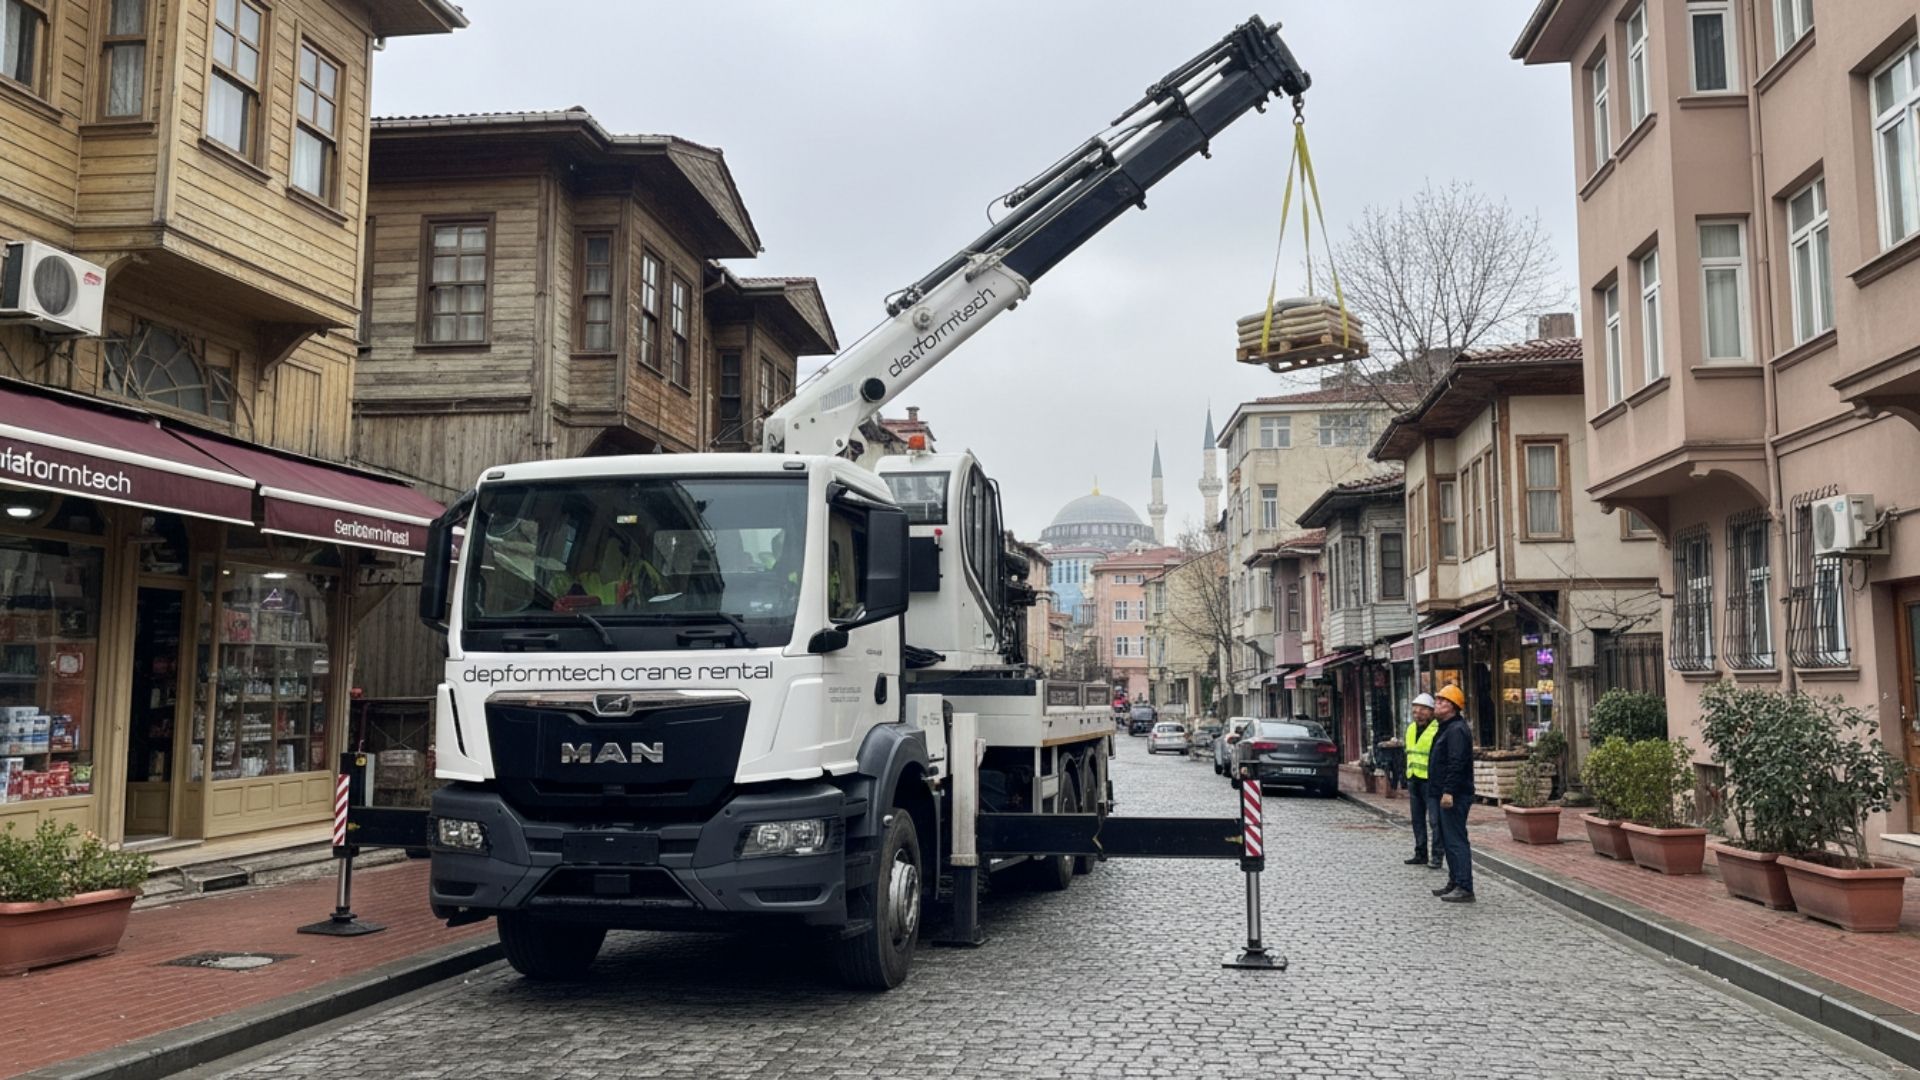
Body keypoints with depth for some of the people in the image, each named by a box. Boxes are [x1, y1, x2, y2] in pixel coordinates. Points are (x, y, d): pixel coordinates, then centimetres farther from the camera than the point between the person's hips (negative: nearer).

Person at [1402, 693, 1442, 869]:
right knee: (1418, 820, 14)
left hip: (1430, 781, -8)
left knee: (1434, 821, -5)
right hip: (1414, 780, 8)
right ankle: (1421, 853, 23)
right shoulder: (1411, 729, 16)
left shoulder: (1437, 730, -11)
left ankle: (1436, 856, -1)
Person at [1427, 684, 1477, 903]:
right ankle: (1455, 882, 26)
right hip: (1447, 794, 11)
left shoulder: (1456, 730, -16)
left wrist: (1449, 791, -29)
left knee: (1456, 840, -10)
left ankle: (1464, 889, -9)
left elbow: (1456, 764, -25)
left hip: (1455, 795, -11)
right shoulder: (1447, 728, 18)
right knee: (1449, 839, 17)